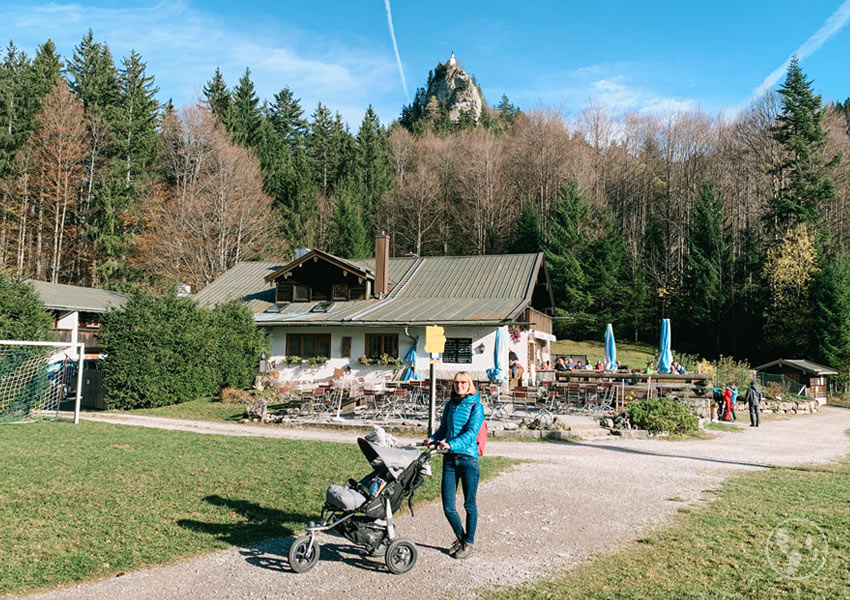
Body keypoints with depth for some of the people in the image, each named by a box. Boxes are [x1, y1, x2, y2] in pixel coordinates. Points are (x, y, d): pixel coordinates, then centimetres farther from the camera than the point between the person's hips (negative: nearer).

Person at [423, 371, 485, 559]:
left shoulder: (476, 406, -4)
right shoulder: (450, 405, 12)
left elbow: (471, 432, -15)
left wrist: (451, 444, -29)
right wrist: (433, 438, -3)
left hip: (468, 458, -4)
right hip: (450, 459, 5)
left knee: (469, 504, 7)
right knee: (448, 506, 5)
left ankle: (469, 542, 24)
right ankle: (460, 537, 28)